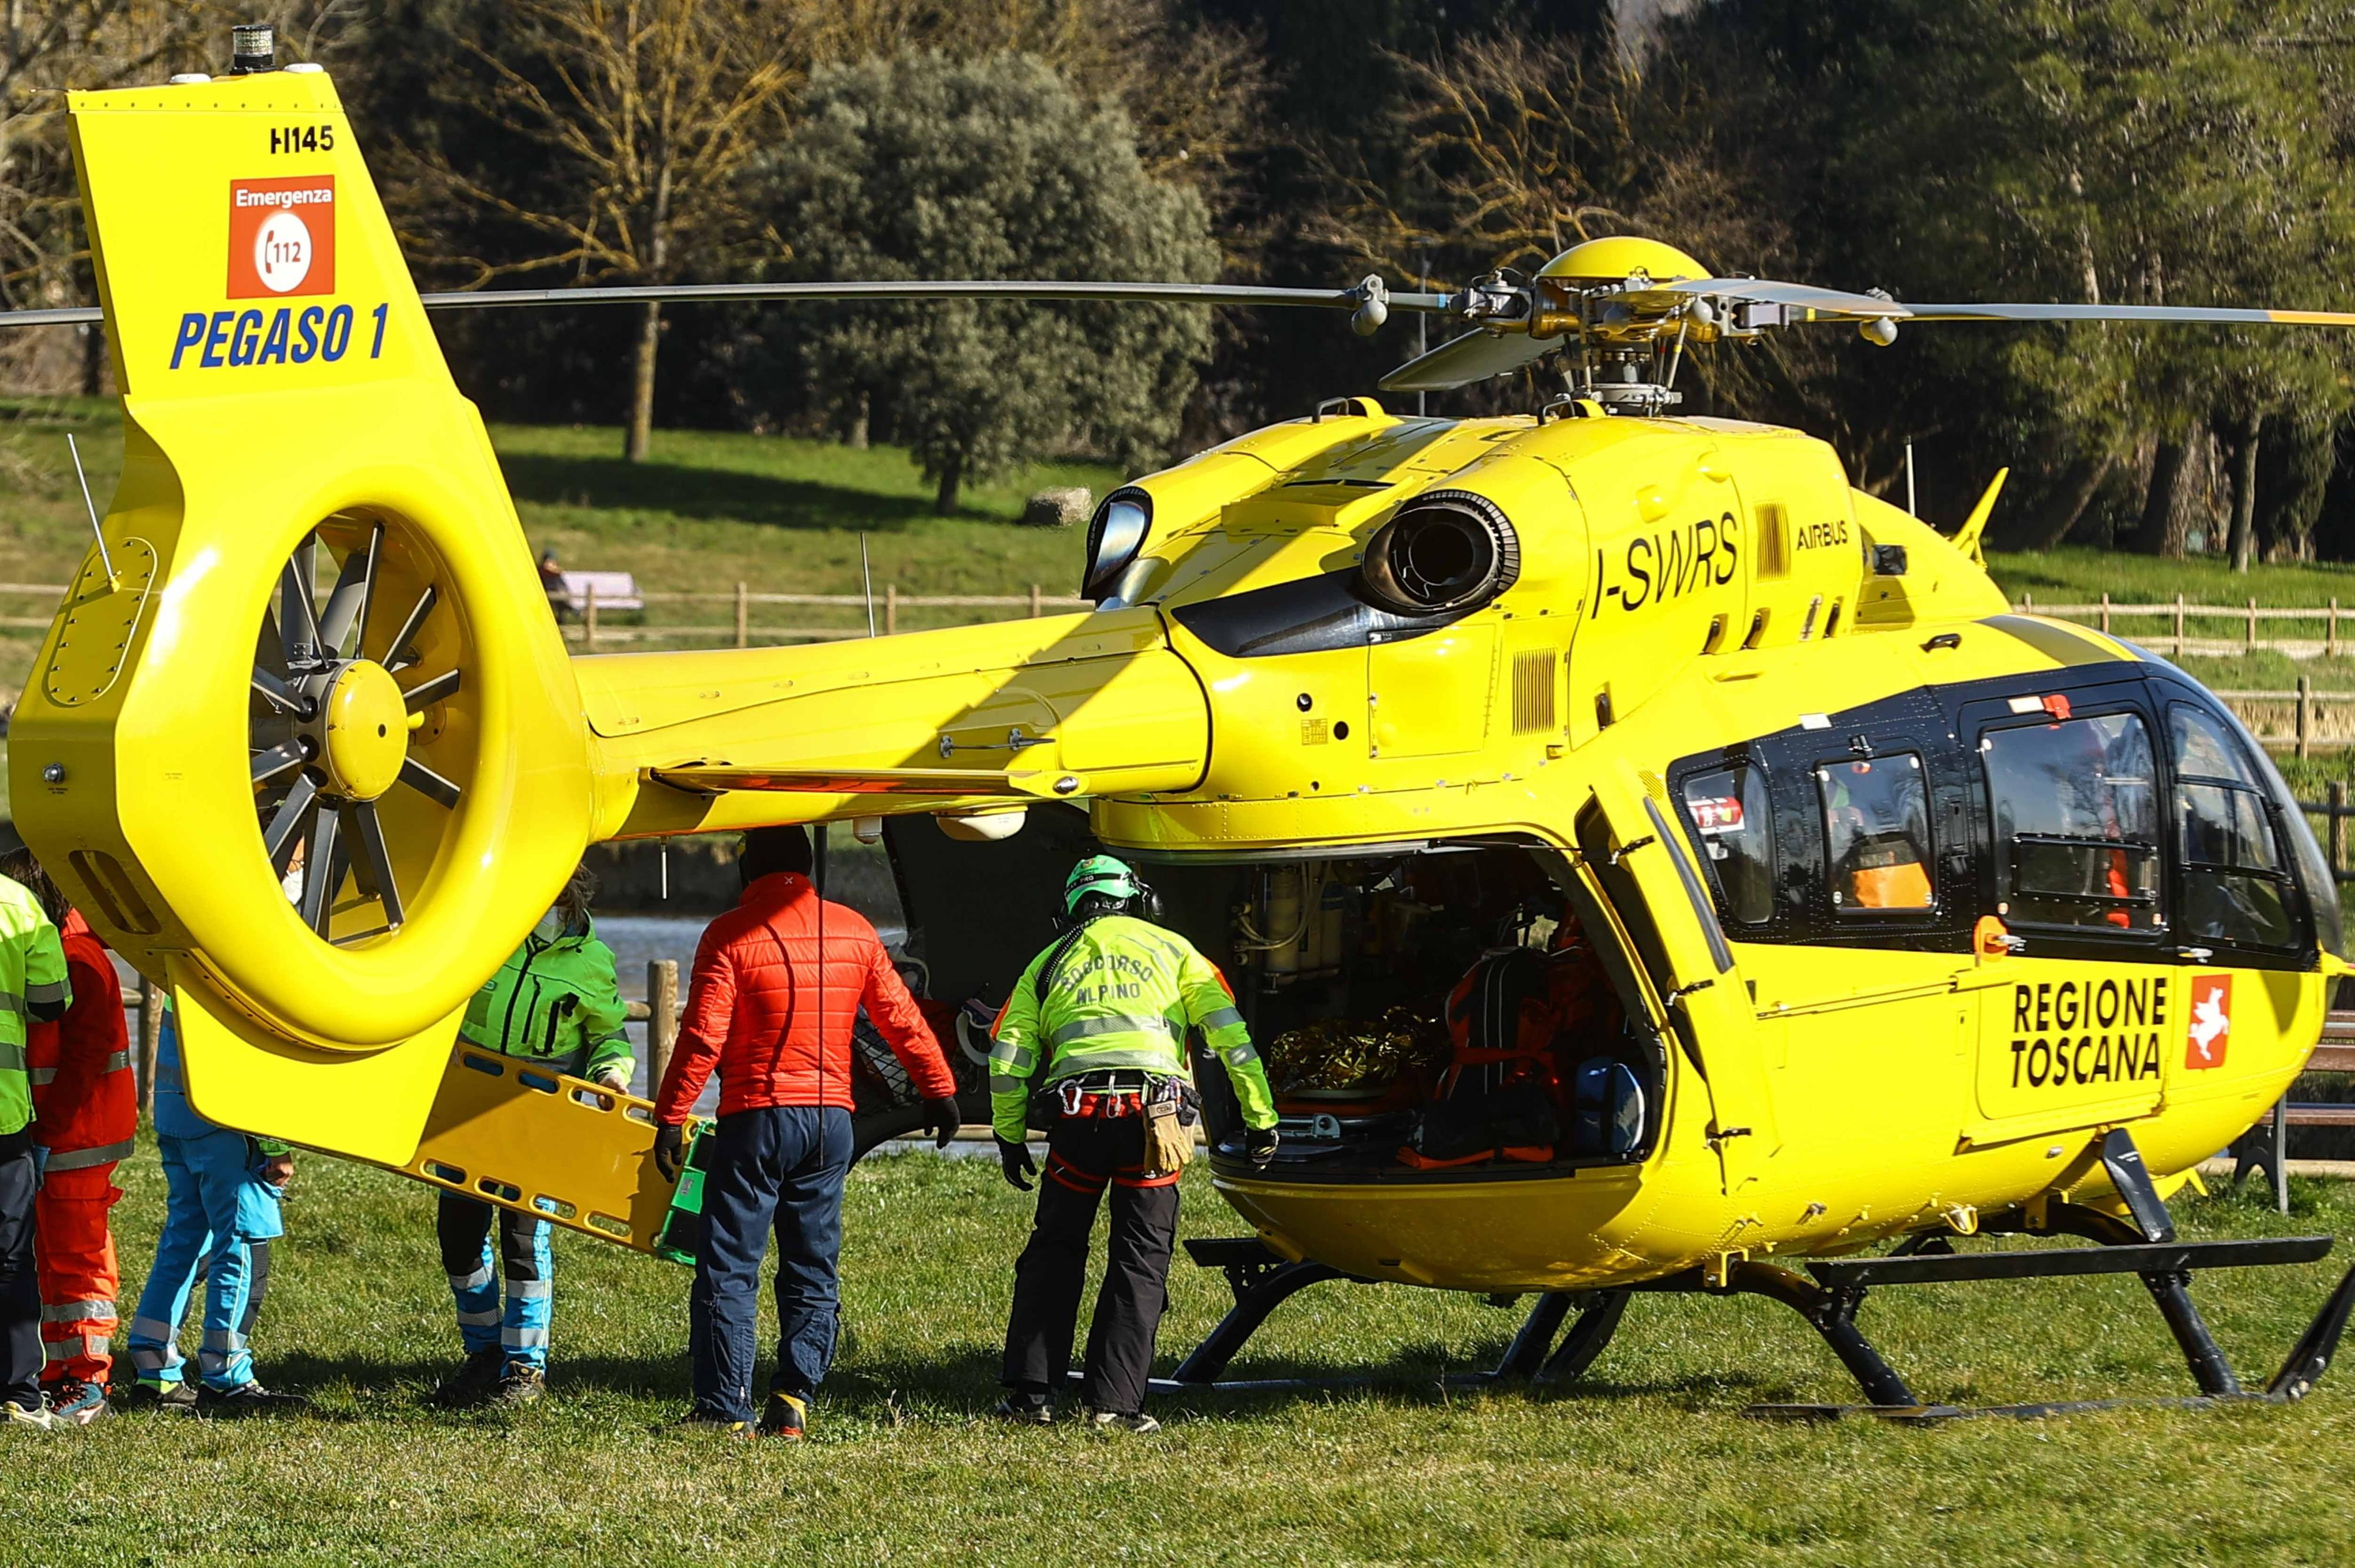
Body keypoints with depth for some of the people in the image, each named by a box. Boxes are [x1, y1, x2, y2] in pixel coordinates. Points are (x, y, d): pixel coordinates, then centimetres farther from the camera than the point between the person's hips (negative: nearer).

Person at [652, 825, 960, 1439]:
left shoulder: (731, 935, -8)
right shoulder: (853, 931, 6)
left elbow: (704, 1037, -13)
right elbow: (901, 1020, 13)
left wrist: (671, 1117, -9)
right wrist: (939, 1089, 24)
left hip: (755, 1119, -4)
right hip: (831, 1121, 4)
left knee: (728, 1270, 1)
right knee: (813, 1272, 11)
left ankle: (724, 1409, -3)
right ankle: (793, 1401, 4)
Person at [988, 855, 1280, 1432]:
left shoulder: (1051, 963, 22)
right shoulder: (1172, 950, 18)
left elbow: (1009, 1055, 12)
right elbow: (1229, 1032, 8)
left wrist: (1009, 1136, 20)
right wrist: (1261, 1117, 9)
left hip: (1078, 1108, 1)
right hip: (1154, 1103, -1)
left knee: (1054, 1252, 13)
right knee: (1141, 1260, 5)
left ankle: (1029, 1394, 9)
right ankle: (1113, 1402, -1)